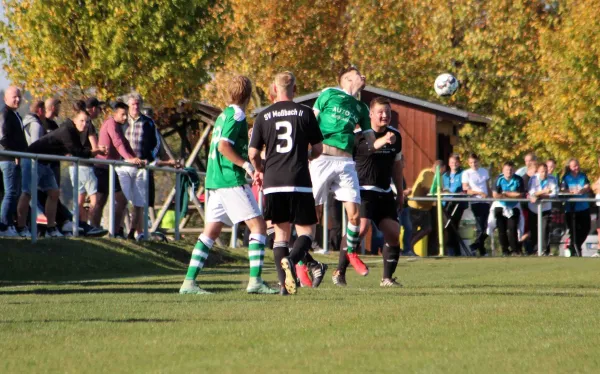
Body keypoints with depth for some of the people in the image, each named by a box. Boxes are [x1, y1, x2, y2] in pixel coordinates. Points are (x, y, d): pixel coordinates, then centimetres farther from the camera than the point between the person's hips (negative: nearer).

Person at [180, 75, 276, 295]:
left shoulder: (223, 115, 17)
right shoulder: (237, 115, -8)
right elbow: (223, 146, -19)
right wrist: (247, 165, -16)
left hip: (214, 180, 9)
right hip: (231, 180, -9)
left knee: (211, 232, 8)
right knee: (258, 226, -6)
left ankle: (189, 282, 3)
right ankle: (255, 281, -13)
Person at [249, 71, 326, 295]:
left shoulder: (263, 117, 5)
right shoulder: (305, 113, 1)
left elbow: (253, 154, 6)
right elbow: (318, 149, 7)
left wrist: (261, 171, 27)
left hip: (272, 184, 2)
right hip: (299, 182, -2)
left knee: (281, 232, 12)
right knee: (306, 231, 4)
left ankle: (284, 283, 0)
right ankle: (292, 260, -27)